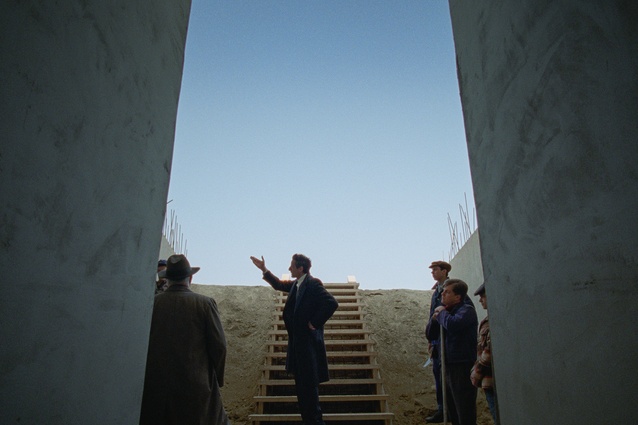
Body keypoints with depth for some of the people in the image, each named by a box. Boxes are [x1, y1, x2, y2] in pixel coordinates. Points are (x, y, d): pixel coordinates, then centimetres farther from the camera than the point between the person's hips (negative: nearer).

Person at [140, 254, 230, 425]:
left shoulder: (151, 304, -1)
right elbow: (219, 345, -7)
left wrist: (146, 379, 14)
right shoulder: (205, 304, -6)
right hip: (195, 387, -2)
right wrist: (217, 379, 8)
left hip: (154, 387, 2)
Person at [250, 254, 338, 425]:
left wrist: (315, 323, -19)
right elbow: (279, 285, 27)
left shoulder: (313, 284, -16)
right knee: (301, 384, 15)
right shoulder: (296, 284, 10)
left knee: (309, 385, -4)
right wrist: (264, 269, 20)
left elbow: (332, 303, -26)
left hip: (308, 340, -9)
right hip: (297, 340, 9)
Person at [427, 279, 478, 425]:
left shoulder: (467, 310, -11)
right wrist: (435, 317, -1)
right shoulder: (448, 312, 13)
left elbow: (452, 324, -32)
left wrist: (442, 313, -12)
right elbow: (429, 332, 17)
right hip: (449, 367, 9)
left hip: (463, 368, -9)